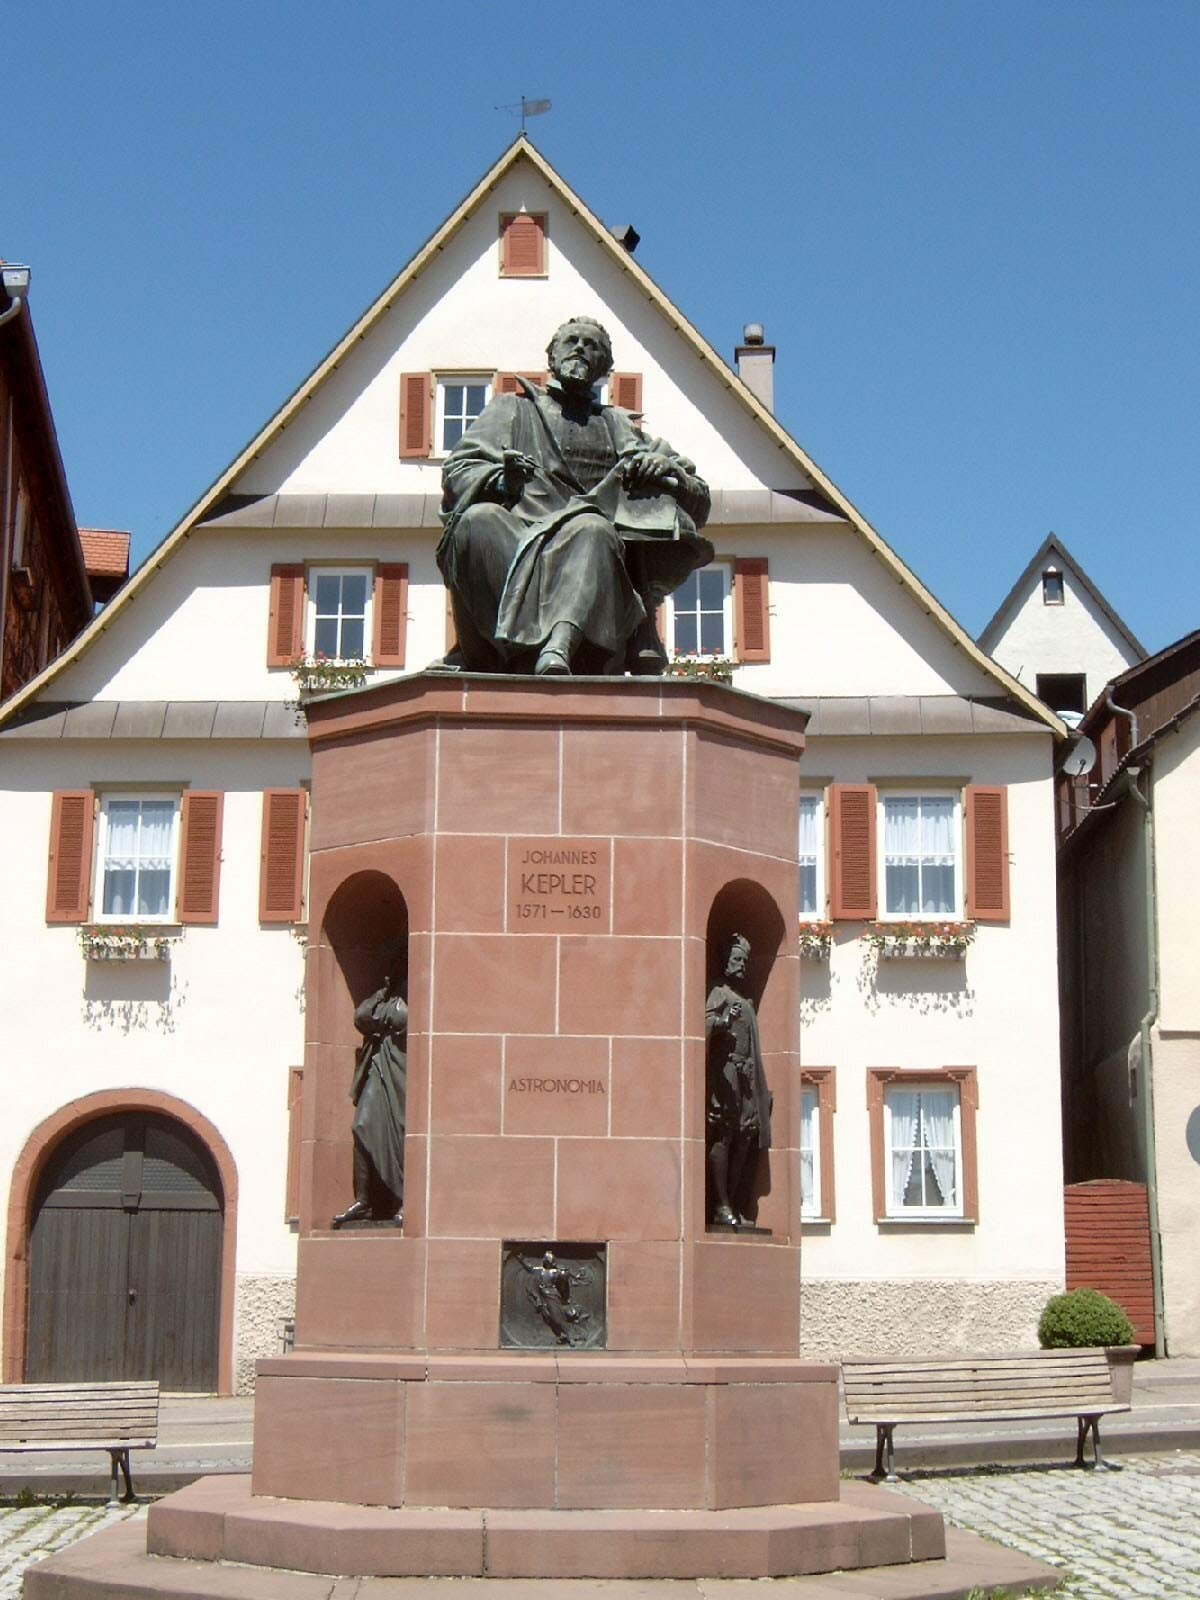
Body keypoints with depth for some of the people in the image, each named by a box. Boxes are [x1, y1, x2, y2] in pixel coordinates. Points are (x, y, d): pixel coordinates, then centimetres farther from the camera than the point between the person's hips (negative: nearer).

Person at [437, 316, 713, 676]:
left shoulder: (618, 426, 31)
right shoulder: (512, 409, 29)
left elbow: (698, 501, 22)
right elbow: (458, 472, 12)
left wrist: (666, 470, -1)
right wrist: (500, 480, -11)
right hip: (517, 534, 0)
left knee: (592, 529, -37)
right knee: (478, 519, -34)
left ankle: (559, 647, -60)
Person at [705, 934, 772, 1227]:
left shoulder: (747, 1002, 24)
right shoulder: (719, 994, 2)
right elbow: (706, 1026, -15)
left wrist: (761, 1087, 23)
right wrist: (723, 1021, -35)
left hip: (747, 1074, 8)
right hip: (725, 1070, -8)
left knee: (744, 1140, 2)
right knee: (722, 1136, -12)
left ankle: (735, 1207, 4)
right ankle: (722, 1205, -16)